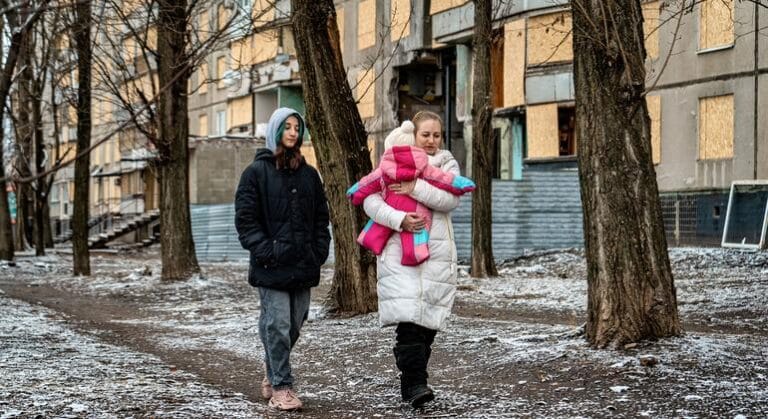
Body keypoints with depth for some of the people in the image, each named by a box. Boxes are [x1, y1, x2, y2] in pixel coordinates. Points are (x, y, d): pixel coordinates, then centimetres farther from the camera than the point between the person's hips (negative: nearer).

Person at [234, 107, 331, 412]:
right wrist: (265, 251, -13)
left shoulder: (308, 174, 14)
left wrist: (320, 250, 5)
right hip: (272, 266, -5)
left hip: (304, 265, 5)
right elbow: (245, 218, -5)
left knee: (294, 325, 9)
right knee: (278, 325, -6)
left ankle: (272, 375, 27)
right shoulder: (256, 172, -1)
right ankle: (280, 386, 3)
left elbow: (321, 216, 18)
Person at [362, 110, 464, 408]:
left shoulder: (447, 164, 13)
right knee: (408, 317, -16)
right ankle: (415, 384, -19)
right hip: (400, 252, -2)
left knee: (428, 320, 3)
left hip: (437, 252, 2)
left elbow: (451, 199, -6)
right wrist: (399, 219, -17)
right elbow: (371, 201, -2)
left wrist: (416, 188, -16)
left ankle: (413, 381, 15)